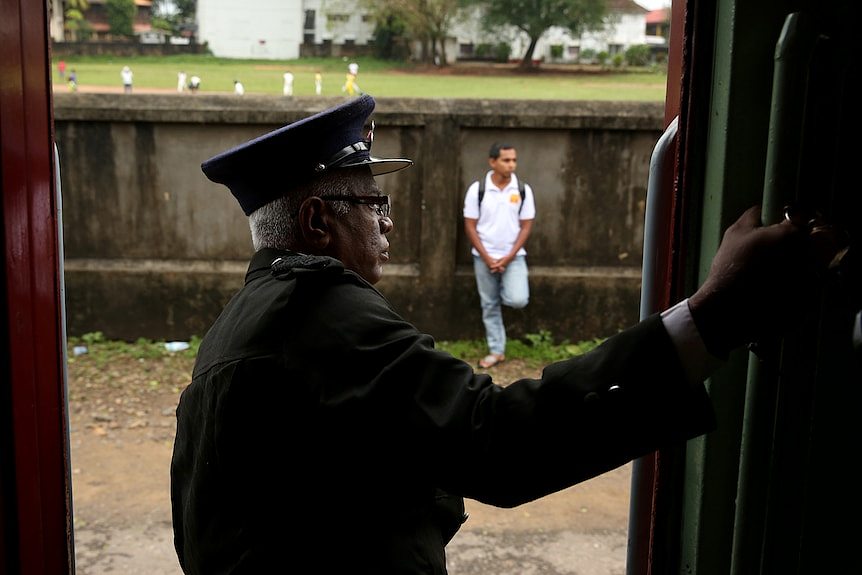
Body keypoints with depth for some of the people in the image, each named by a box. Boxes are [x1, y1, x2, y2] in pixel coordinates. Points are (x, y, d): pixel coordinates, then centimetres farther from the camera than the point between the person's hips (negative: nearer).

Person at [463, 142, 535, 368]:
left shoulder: (523, 190, -4)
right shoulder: (477, 189, -7)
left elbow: (526, 226, -1)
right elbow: (470, 226, -4)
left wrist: (509, 257, -10)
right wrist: (487, 258, -10)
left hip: (513, 256, 0)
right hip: (484, 257, 0)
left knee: (518, 300, -17)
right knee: (489, 305, 6)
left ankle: (506, 288, 19)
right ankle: (496, 351, 19)